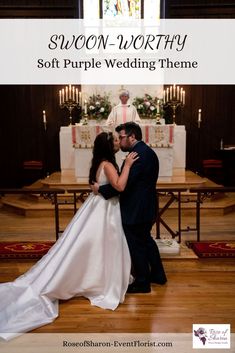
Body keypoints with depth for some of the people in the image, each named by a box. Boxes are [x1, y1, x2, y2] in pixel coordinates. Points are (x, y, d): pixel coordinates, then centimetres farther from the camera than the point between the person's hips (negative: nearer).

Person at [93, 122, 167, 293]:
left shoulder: (138, 153, -22)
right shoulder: (148, 151, 10)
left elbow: (123, 183, -27)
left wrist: (101, 189, -16)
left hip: (136, 210, -10)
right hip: (147, 208, 10)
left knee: (136, 246, 5)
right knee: (146, 240, 23)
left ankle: (142, 283, 22)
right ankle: (158, 274, 38)